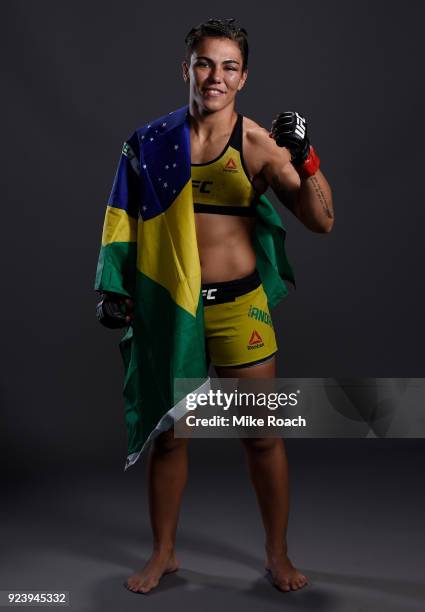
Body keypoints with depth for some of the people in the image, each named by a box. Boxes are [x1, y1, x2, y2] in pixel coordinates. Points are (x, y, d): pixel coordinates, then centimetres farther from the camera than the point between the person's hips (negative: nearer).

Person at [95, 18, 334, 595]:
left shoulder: (260, 144, -5)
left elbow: (321, 222, -11)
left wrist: (306, 160, -25)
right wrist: (115, 285, 6)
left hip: (238, 304, -2)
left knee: (263, 436, 6)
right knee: (167, 436, 11)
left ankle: (278, 555, 27)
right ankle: (163, 553, 31)